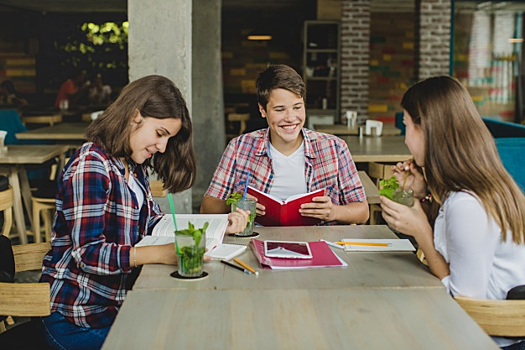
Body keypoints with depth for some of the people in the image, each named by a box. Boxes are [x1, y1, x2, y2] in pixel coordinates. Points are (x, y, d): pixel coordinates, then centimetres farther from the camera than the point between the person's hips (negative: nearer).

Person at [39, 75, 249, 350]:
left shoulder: (133, 167, 11)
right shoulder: (91, 165, -18)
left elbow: (152, 224, 9)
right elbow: (88, 253, -24)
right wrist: (164, 254, -34)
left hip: (116, 304, 8)